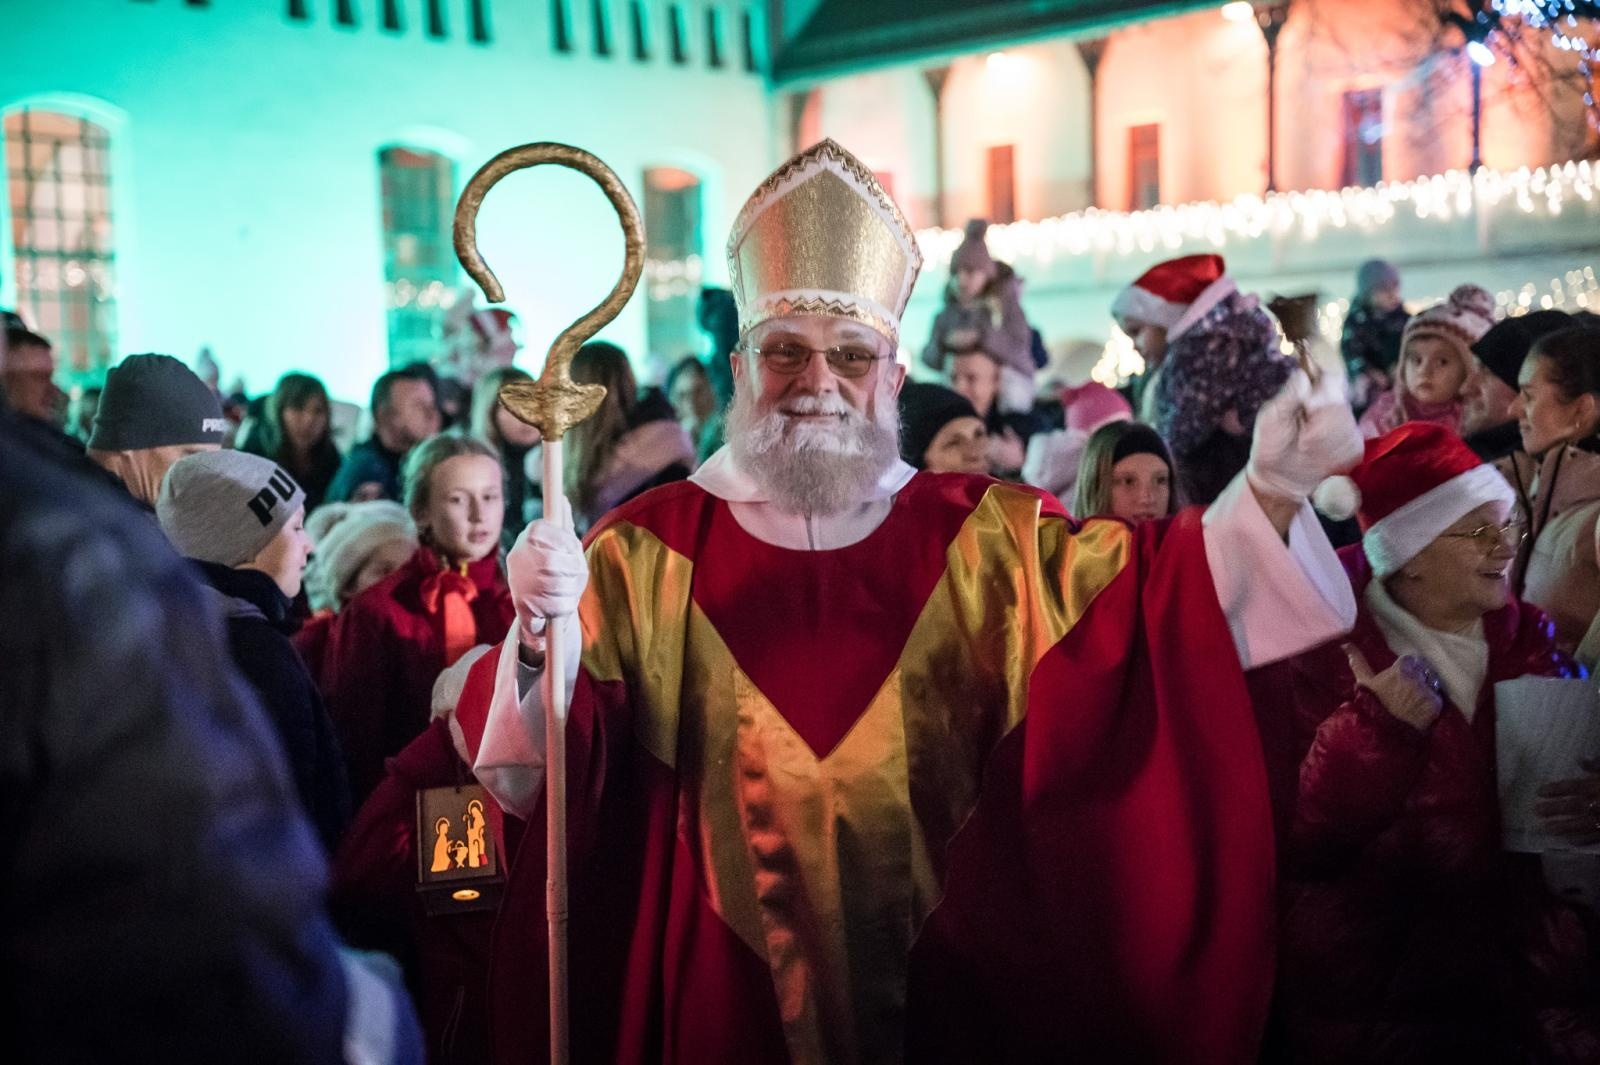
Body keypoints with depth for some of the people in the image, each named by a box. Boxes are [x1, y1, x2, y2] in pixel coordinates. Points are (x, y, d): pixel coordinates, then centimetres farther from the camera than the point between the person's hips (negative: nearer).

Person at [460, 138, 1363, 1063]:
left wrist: (1268, 490, -29)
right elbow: (539, 753, -13)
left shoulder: (987, 540, 0)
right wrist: (543, 630, -34)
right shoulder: (650, 551, -4)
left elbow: (1152, 593, -12)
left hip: (946, 985, 1)